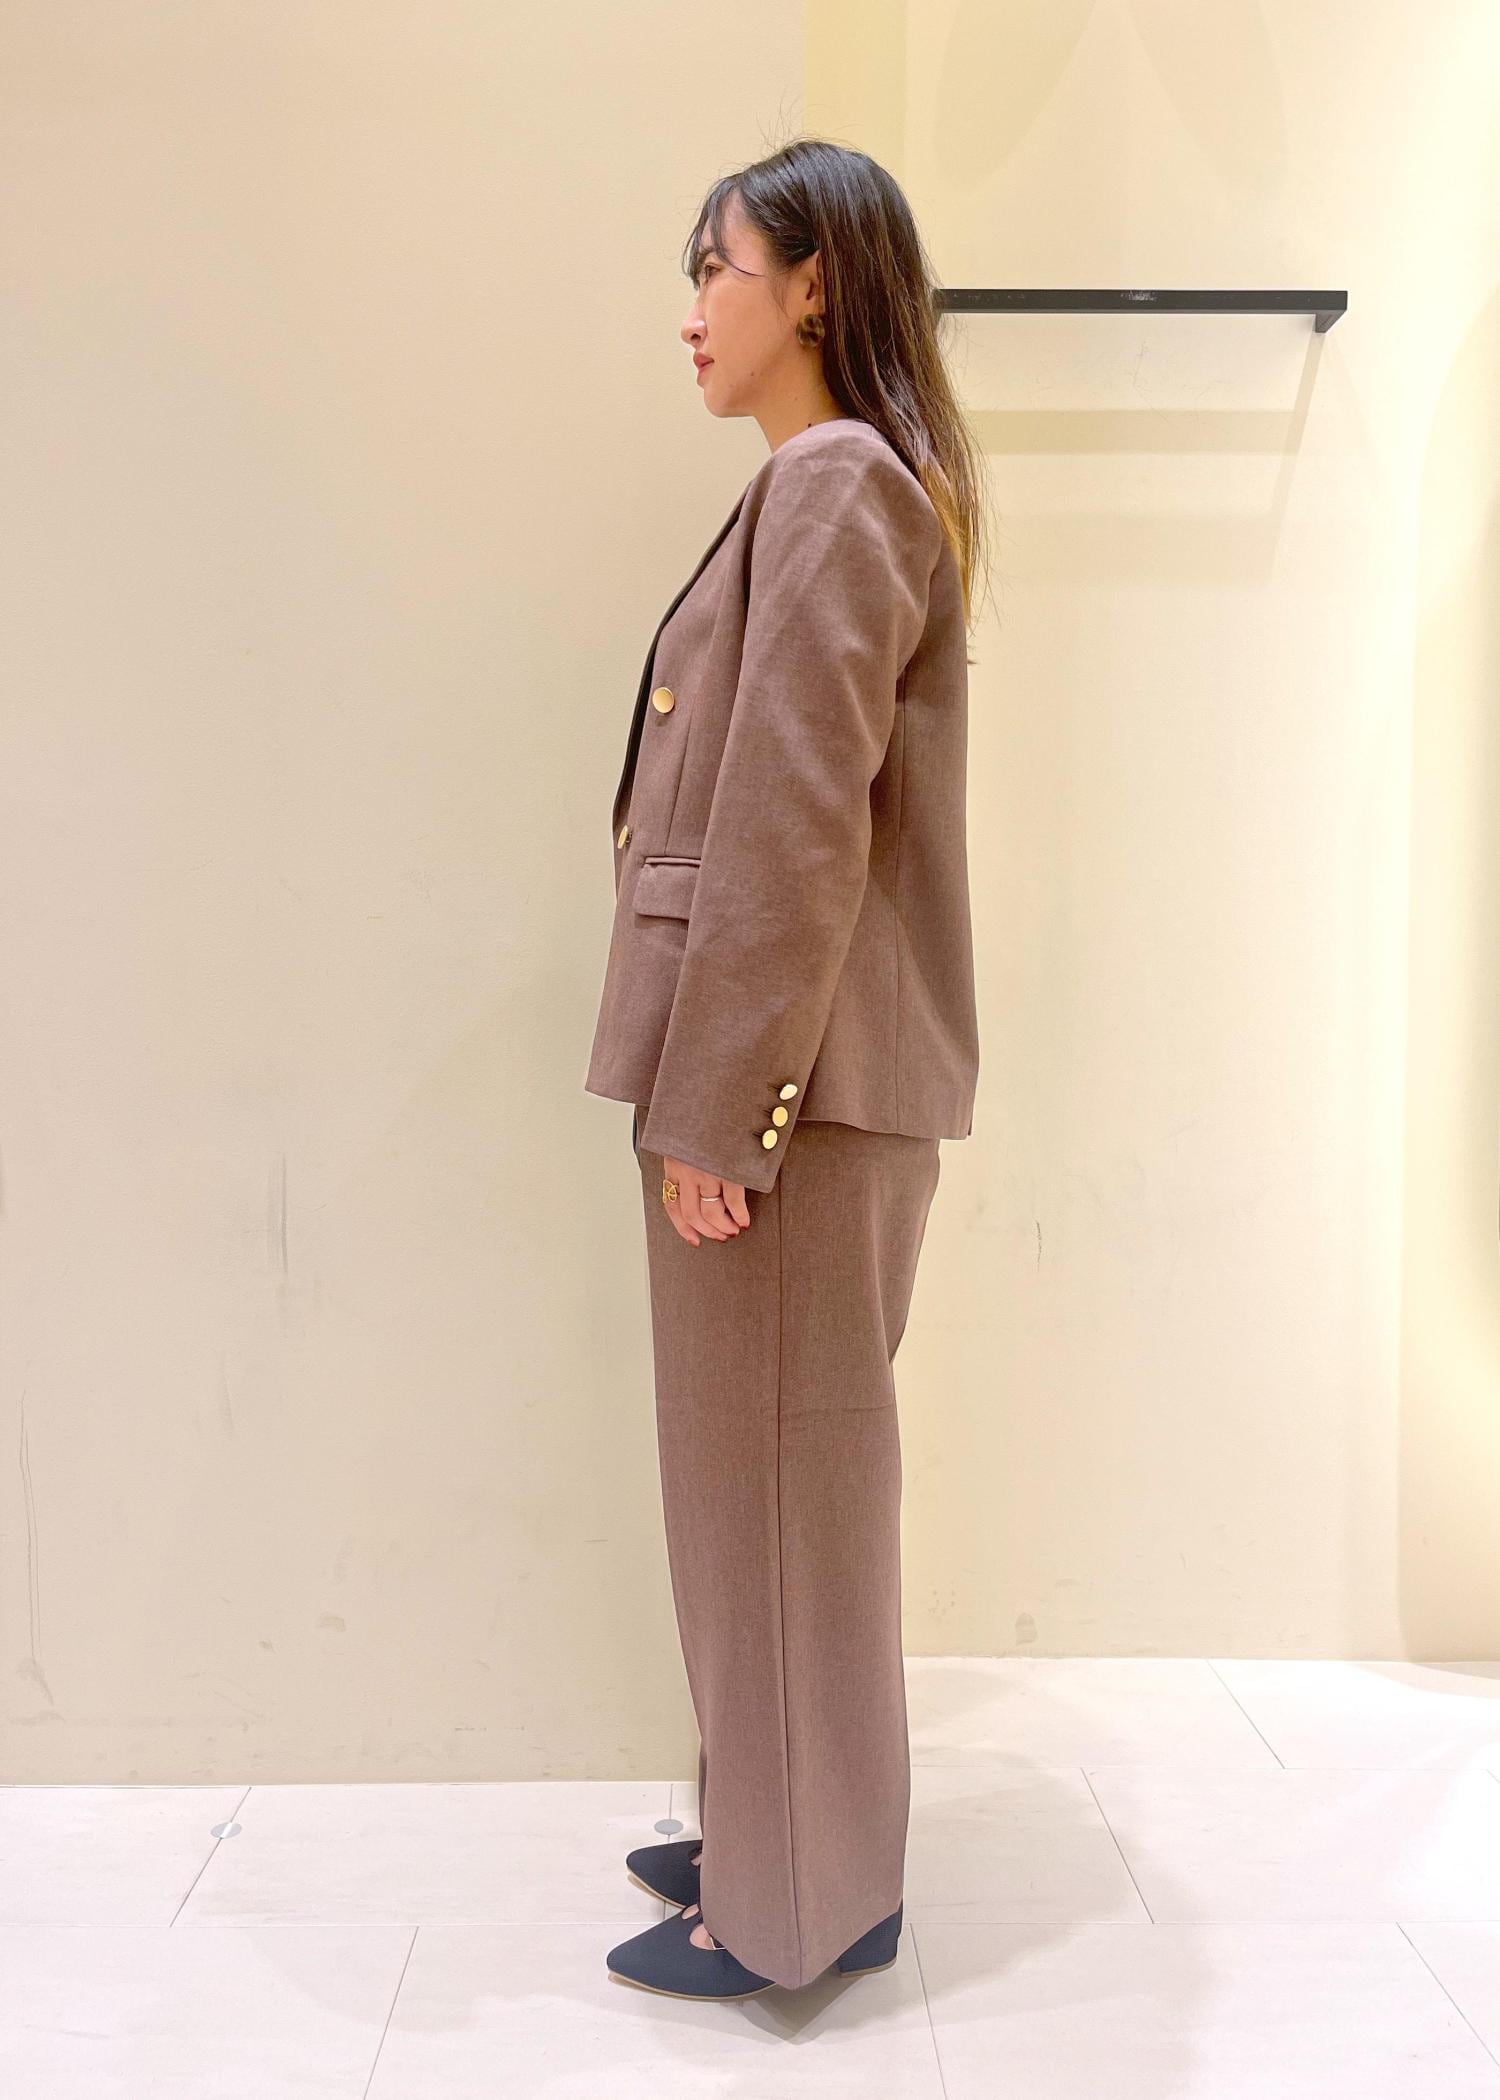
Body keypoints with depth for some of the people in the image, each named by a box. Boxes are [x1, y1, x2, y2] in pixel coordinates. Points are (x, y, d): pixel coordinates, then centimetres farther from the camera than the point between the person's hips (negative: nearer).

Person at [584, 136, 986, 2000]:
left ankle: (804, 1903, 17)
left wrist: (713, 1107, -19)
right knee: (769, 1466, 17)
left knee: (780, 1471, 1)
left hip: (795, 1076, -10)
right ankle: (778, 1827, 32)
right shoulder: (831, 486, 20)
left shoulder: (836, 482, -12)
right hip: (788, 1063, 10)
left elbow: (797, 827, -20)